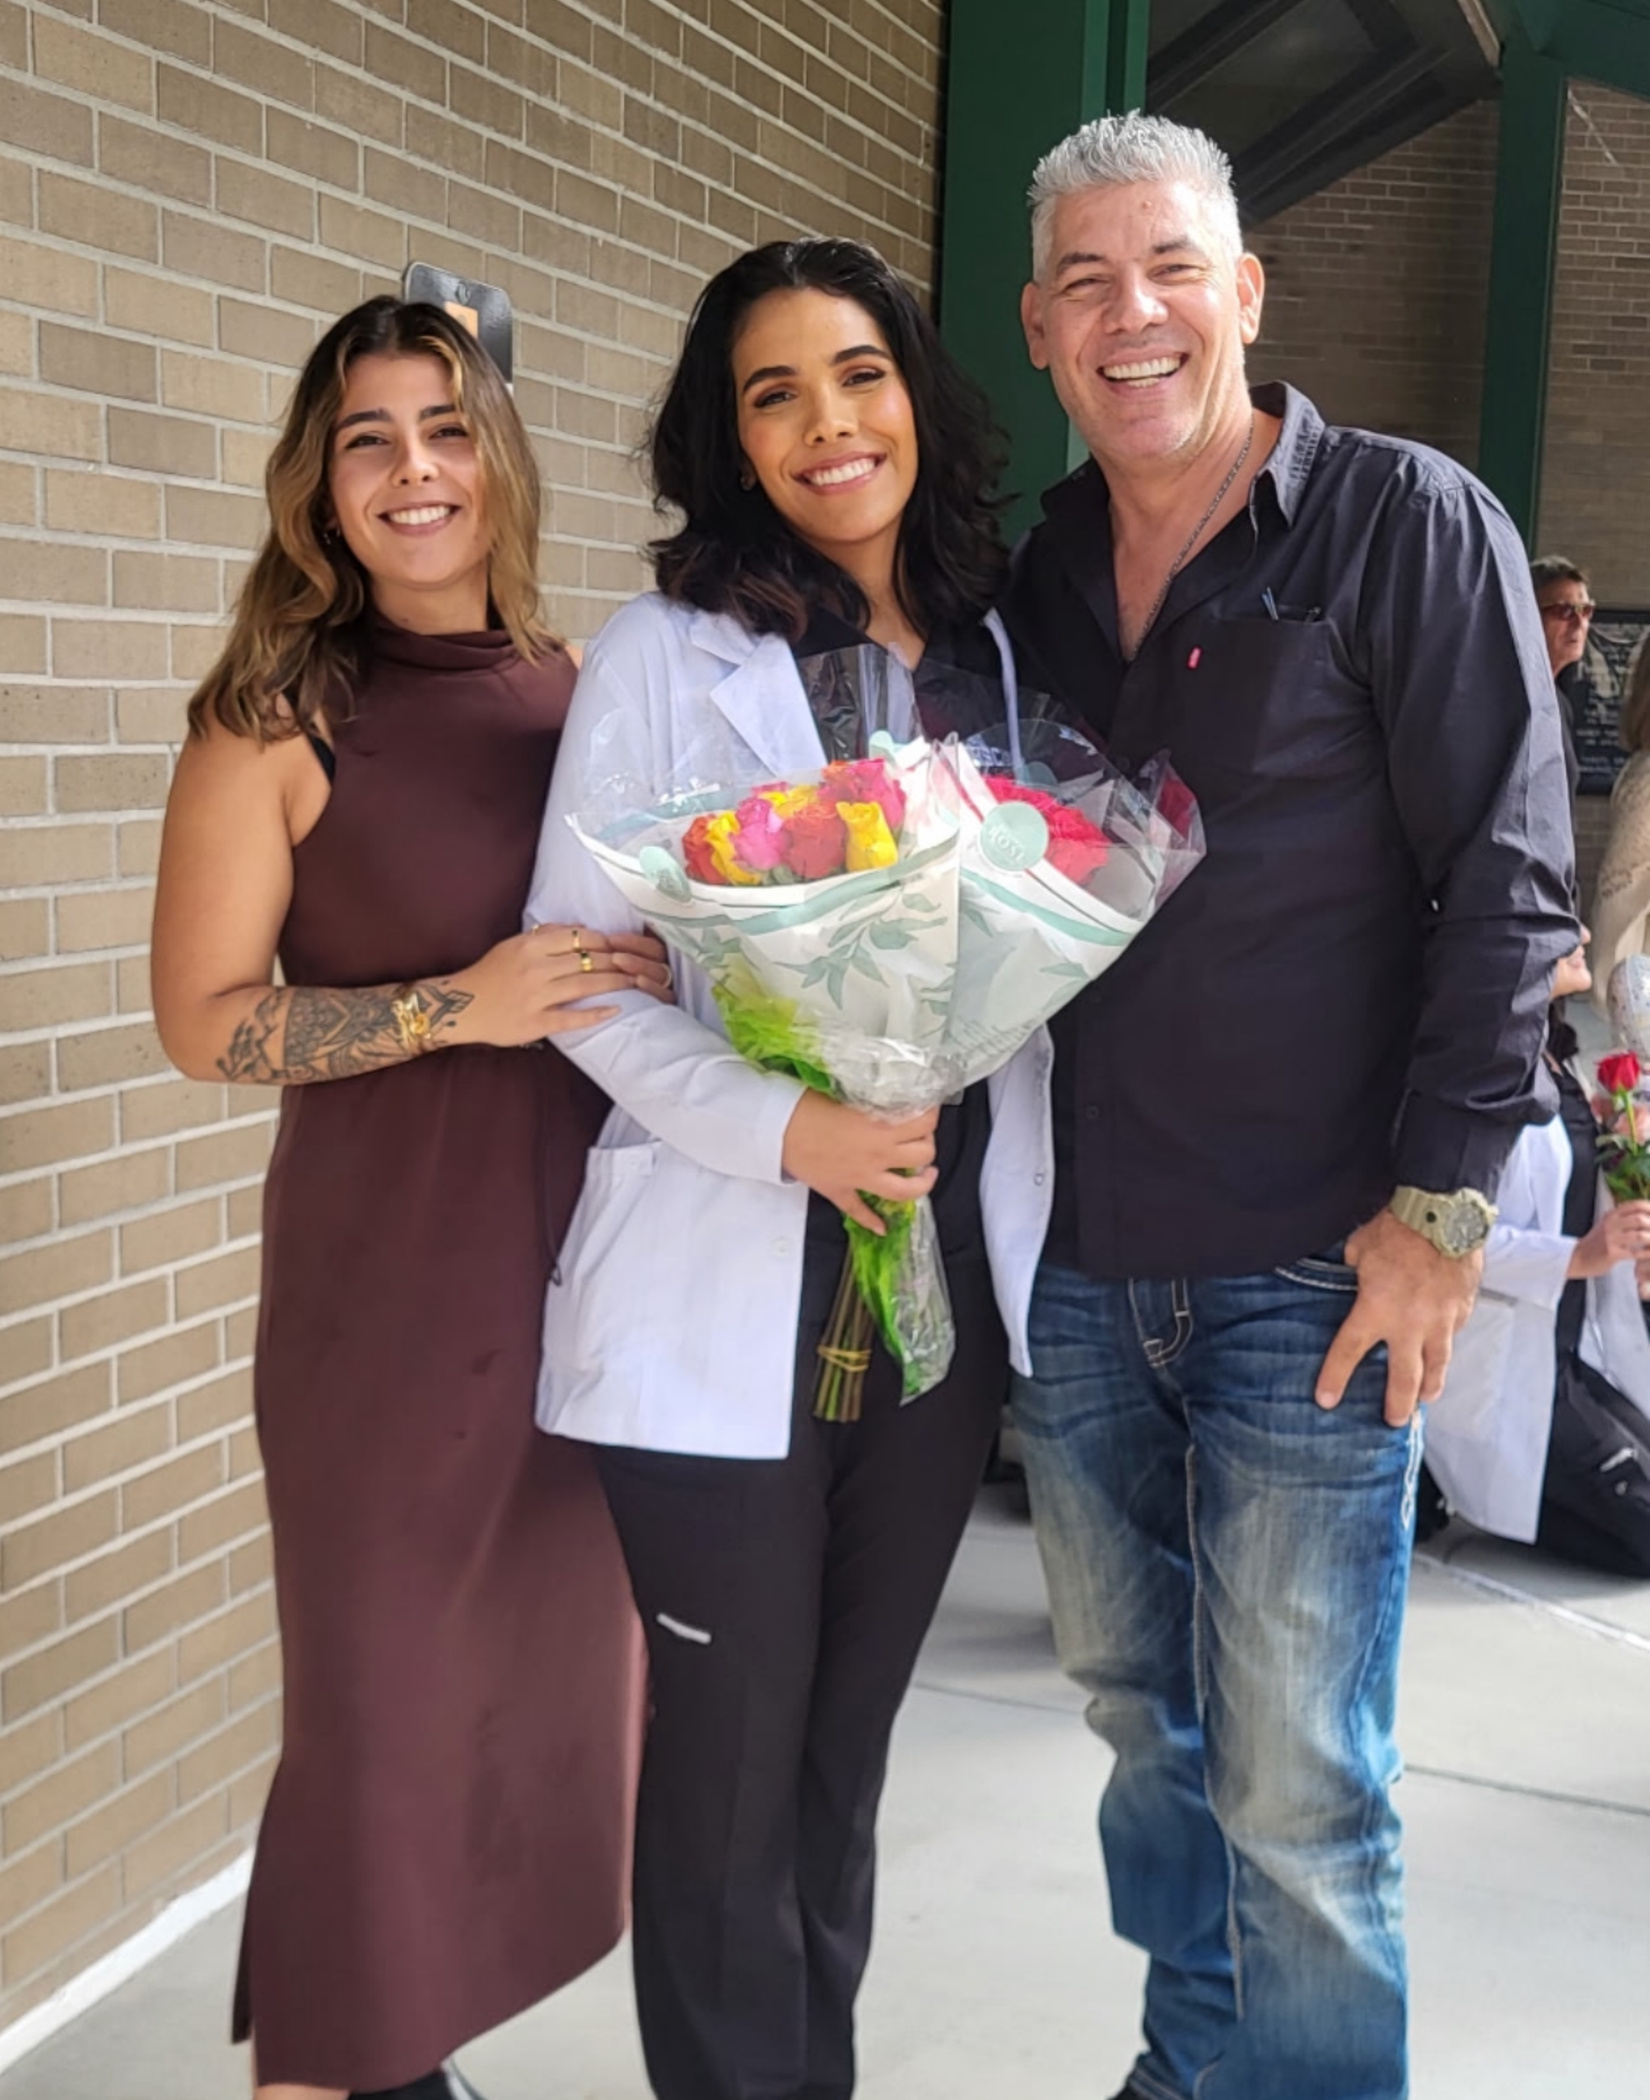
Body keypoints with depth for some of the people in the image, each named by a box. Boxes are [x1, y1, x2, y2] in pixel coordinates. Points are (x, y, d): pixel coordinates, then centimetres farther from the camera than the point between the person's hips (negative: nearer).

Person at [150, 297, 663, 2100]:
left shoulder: (579, 694, 5)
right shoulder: (278, 717, -7)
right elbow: (203, 1020, -9)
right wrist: (455, 1008, -19)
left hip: (583, 1255, 5)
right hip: (385, 1273, -5)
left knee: (553, 1667, 14)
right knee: (383, 1696, 2)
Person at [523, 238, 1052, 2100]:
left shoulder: (993, 653, 9)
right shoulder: (665, 656, -4)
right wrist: (781, 1126, -23)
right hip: (726, 1298, -4)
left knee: (849, 1748, 18)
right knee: (731, 1761, 6)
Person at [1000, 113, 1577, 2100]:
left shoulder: (1409, 522, -6)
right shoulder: (1039, 573, 10)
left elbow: (1507, 878, -10)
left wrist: (1441, 1203, -14)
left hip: (1305, 1272, -5)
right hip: (1076, 1265, 6)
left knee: (1296, 1791, 2)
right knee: (1137, 1710, 19)